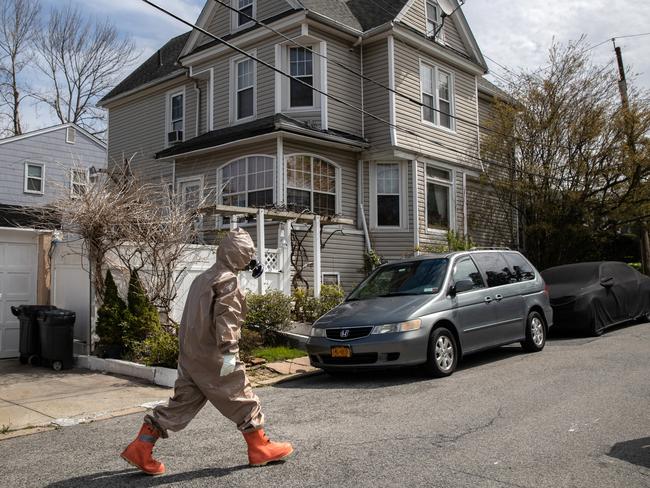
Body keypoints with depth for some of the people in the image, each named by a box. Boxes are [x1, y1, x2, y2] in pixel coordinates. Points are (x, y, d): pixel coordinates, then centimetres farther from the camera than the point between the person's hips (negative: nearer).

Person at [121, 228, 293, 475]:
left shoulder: (204, 278, 17)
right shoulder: (227, 280, -12)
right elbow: (225, 318, -22)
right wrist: (229, 351, -26)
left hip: (191, 354, 9)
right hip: (213, 356, -9)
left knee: (182, 402, 10)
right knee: (242, 399, 4)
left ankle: (140, 448, 10)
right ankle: (261, 449, 14)